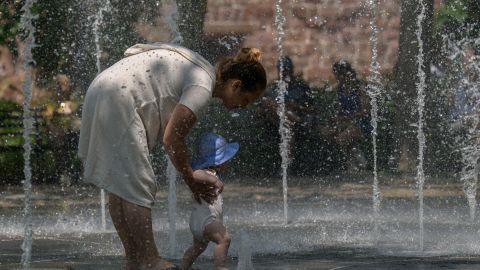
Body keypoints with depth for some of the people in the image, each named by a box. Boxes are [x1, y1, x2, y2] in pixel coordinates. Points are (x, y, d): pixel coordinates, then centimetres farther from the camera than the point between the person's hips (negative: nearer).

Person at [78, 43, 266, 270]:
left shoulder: (199, 70, 16)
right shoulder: (203, 86, -14)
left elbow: (171, 130, 17)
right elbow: (171, 139, -15)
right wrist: (191, 181, -4)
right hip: (118, 100, -11)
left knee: (119, 186, 11)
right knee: (136, 185, -8)